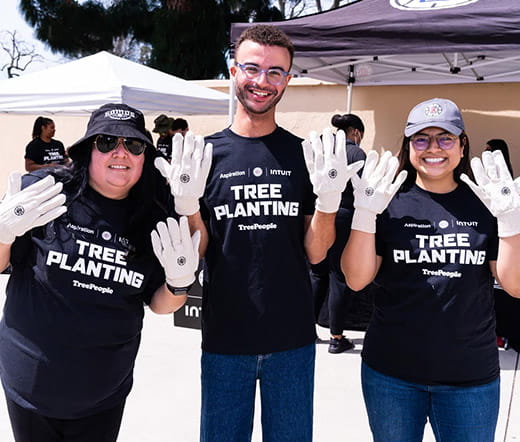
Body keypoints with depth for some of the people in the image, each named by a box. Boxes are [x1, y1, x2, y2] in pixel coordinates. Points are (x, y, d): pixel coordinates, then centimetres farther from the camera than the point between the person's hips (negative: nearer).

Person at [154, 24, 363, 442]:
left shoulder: (305, 155, 0)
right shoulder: (204, 154, -1)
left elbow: (315, 252, -1)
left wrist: (329, 197, -17)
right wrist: (186, 202, -19)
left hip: (292, 338, 1)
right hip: (224, 336, 0)